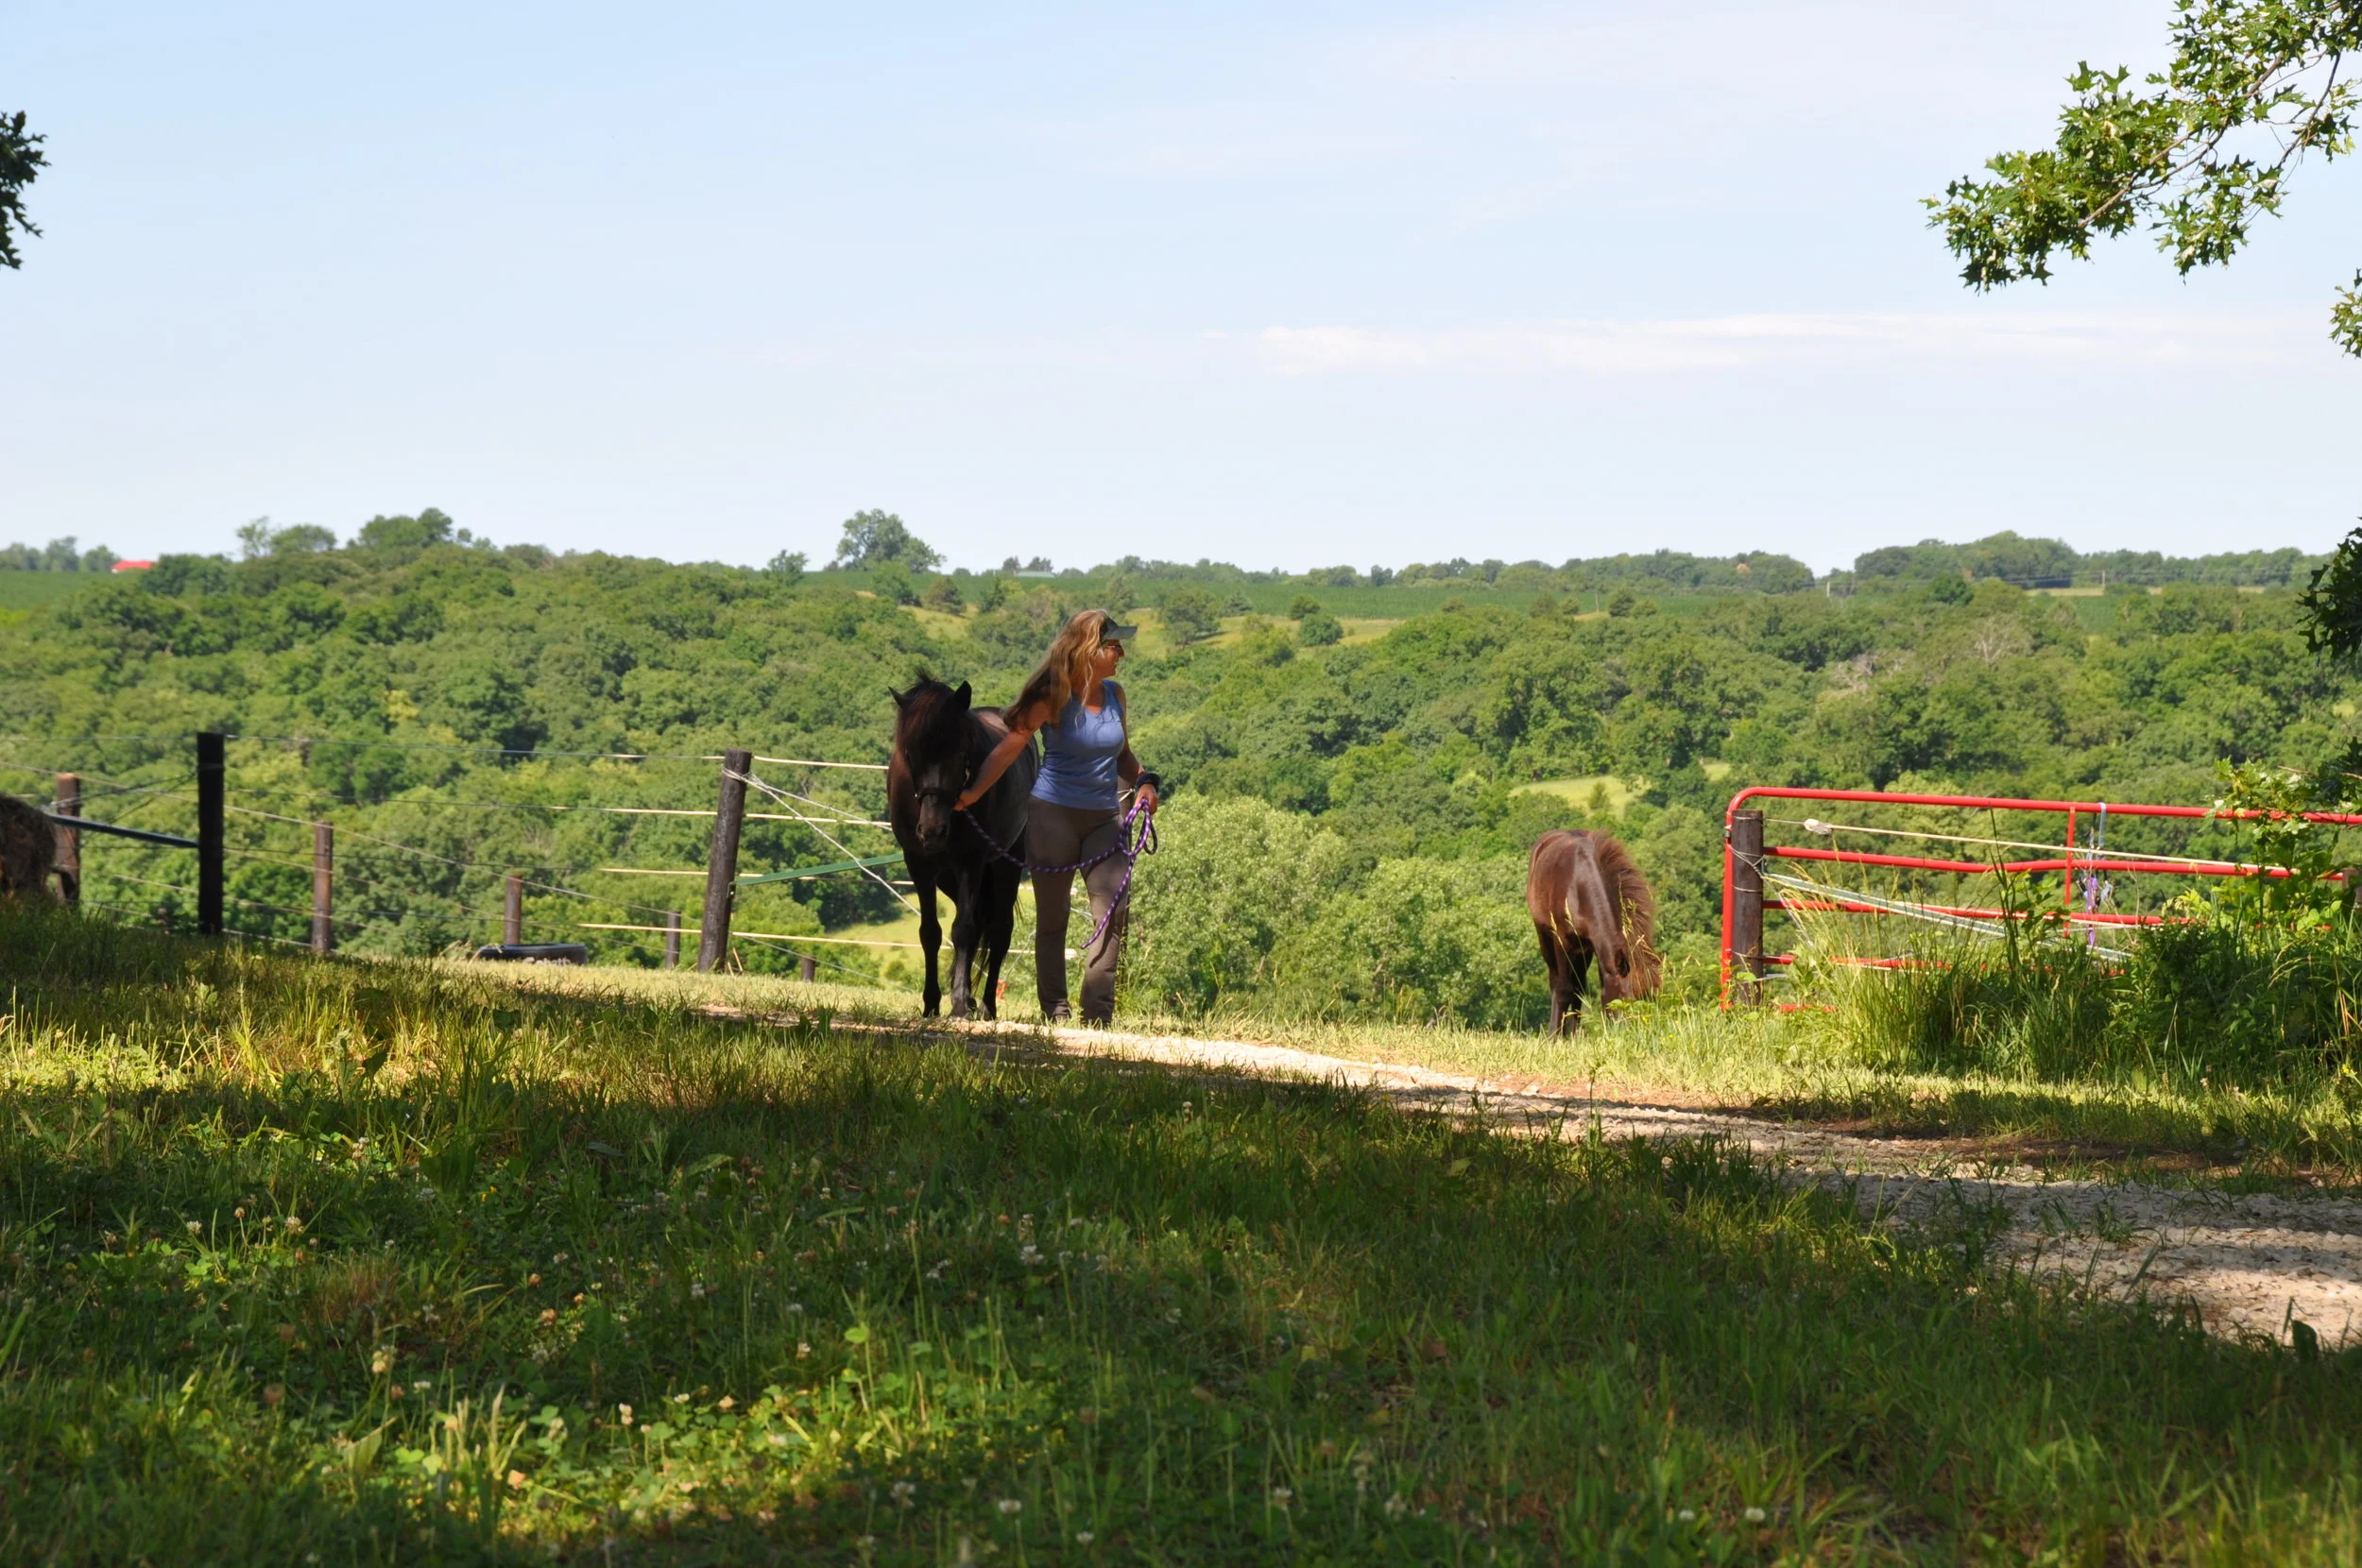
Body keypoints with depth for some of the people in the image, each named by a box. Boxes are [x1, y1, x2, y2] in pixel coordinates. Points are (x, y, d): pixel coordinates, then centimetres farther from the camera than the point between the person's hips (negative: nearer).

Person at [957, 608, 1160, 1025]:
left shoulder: (1114, 694, 7)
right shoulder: (1055, 699, -10)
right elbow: (1010, 748, -12)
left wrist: (1142, 782, 1)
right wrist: (974, 793, -19)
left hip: (1105, 818, 4)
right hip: (1055, 814, -4)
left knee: (1111, 912, -10)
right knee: (1052, 916, 5)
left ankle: (1097, 1011, -8)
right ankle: (1054, 1008, 15)